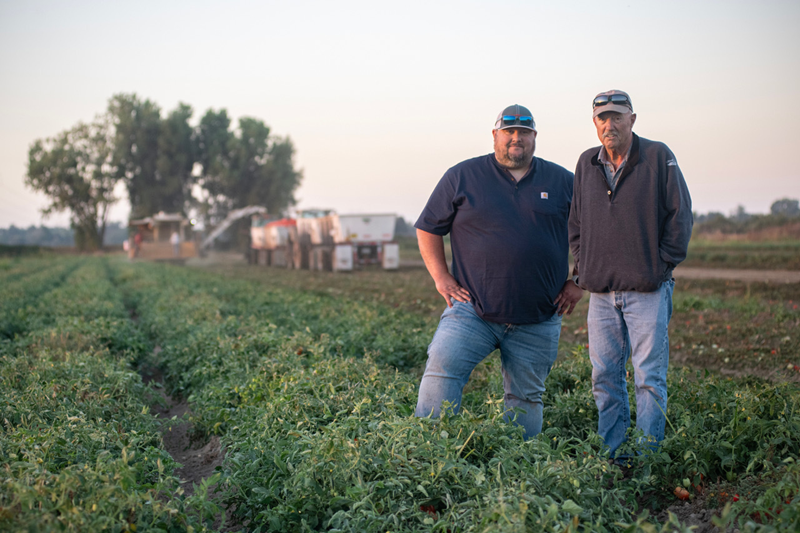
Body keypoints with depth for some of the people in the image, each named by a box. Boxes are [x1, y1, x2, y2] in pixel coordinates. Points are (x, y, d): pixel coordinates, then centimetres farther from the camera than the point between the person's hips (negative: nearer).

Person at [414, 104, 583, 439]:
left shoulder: (563, 182, 8)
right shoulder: (462, 176, 4)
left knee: (526, 399, 7)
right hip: (472, 310, -1)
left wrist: (577, 281, 8)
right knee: (442, 368, -20)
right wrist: (441, 277, 0)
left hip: (538, 321, 1)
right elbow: (428, 228, 9)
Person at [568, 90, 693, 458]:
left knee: (649, 378, -1)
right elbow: (575, 223, 19)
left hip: (647, 290, -4)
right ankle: (611, 455, 18)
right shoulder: (586, 164, 10)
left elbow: (680, 215, -1)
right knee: (604, 377, 7)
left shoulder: (658, 157, -3)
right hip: (601, 291, 4)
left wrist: (662, 265, -4)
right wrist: (583, 266, 9)